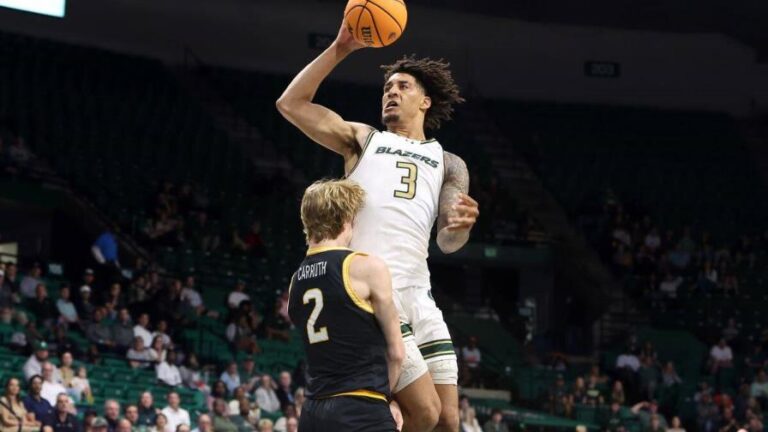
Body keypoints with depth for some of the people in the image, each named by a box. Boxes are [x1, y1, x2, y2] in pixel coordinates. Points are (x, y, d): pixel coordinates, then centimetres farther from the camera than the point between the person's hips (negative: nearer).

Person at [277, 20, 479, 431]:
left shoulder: (449, 165, 23)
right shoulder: (363, 140, 18)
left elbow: (447, 242, 11)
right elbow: (291, 104, 7)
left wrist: (459, 227, -13)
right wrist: (338, 50, 0)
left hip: (417, 293, 4)